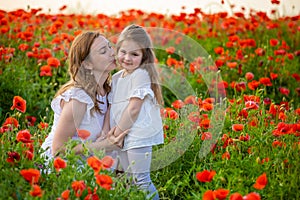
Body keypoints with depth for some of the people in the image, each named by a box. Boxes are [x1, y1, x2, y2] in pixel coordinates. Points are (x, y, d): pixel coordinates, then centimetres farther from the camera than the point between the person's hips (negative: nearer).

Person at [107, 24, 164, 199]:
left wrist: (116, 133, -12)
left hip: (139, 136, -8)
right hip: (123, 138, 8)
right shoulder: (116, 78, 14)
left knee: (141, 181, -7)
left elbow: (134, 109, -16)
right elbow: (111, 107, 12)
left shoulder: (141, 75, -11)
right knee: (130, 180, 15)